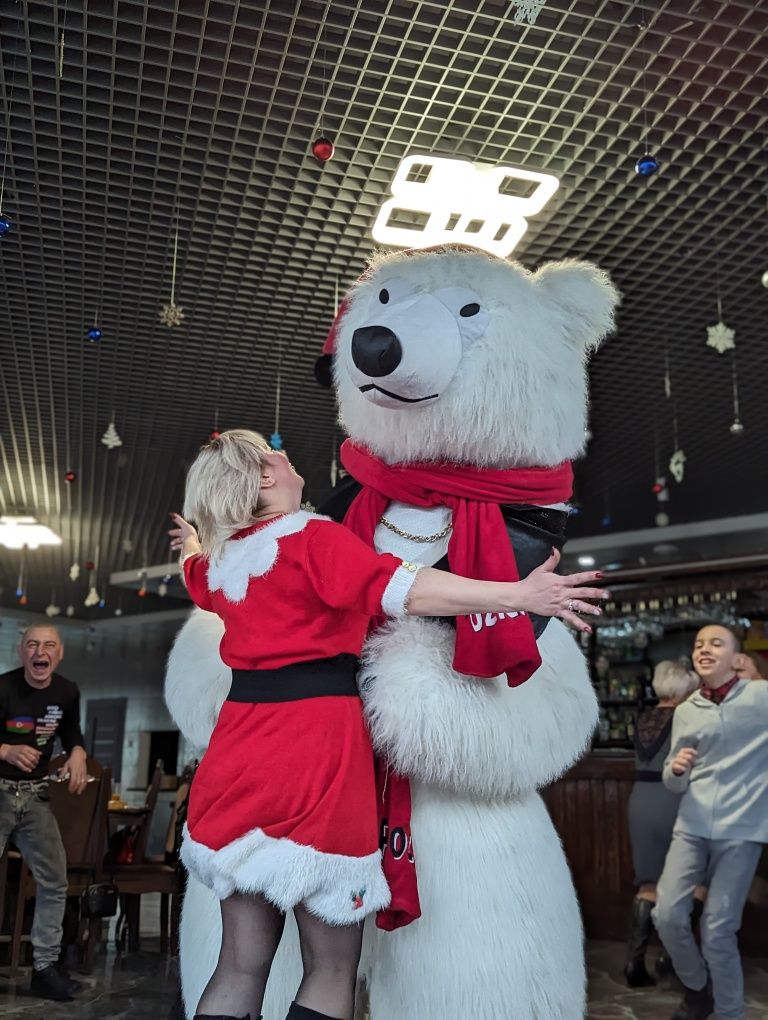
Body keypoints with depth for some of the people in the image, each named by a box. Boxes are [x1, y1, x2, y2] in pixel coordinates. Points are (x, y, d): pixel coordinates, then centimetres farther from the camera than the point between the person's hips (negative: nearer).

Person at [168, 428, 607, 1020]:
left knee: (243, 964, 15)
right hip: (314, 739, -7)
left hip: (243, 740, 8)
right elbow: (404, 591, -24)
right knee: (332, 969, 6)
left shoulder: (218, 558, 13)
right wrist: (520, 595, -28)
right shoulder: (312, 537, -10)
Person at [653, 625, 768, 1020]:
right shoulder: (685, 711, 8)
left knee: (717, 930, 0)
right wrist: (675, 768, -10)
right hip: (692, 826, 4)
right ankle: (697, 987, 26)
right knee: (667, 914, -2)